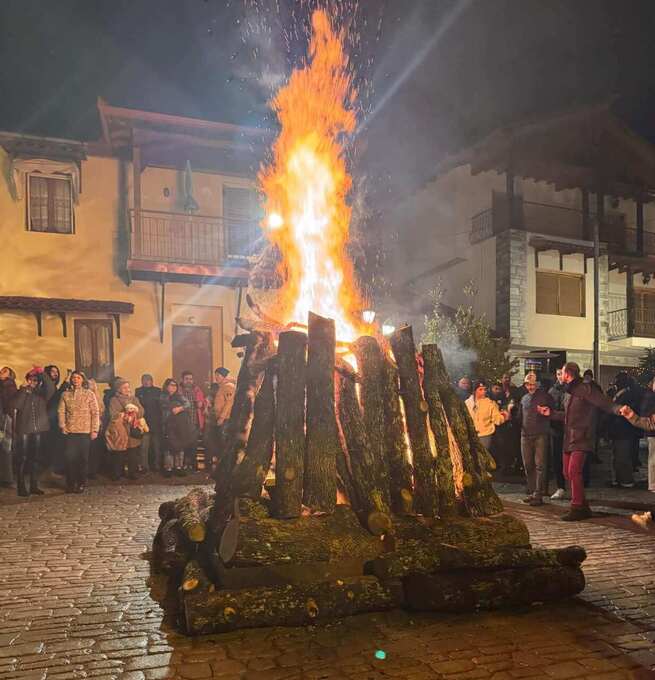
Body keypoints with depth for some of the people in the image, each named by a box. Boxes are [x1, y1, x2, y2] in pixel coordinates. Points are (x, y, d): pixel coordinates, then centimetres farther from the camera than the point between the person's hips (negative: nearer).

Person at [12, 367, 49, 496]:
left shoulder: (41, 393, 13)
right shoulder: (21, 392, 4)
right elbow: (16, 405, -12)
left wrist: (43, 374, -8)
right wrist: (24, 389, -12)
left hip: (39, 429, 3)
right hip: (24, 429, -3)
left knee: (35, 459, 8)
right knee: (23, 458, -5)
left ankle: (34, 486, 14)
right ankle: (21, 487, -2)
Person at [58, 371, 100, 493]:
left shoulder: (89, 394, 2)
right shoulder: (65, 394, 8)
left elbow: (95, 413, -1)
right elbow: (61, 411, 6)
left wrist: (95, 429, -7)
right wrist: (62, 426, -6)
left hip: (85, 432, -1)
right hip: (69, 431, 2)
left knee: (83, 458, 4)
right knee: (69, 458, 1)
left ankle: (81, 484, 15)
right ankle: (70, 483, 13)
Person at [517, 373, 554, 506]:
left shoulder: (545, 396, 2)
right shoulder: (524, 398, 17)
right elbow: (520, 416, 22)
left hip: (540, 435, -5)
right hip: (526, 435, 5)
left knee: (540, 465, -7)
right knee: (528, 465, 9)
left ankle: (538, 495, -7)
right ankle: (531, 492, 19)